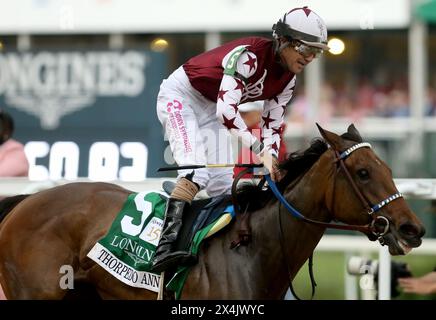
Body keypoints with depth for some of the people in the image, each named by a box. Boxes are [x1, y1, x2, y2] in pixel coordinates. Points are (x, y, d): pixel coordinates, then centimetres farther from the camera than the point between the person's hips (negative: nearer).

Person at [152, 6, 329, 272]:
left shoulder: (287, 80, -4)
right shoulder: (249, 54, -31)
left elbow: (272, 127, -1)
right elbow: (226, 110, -39)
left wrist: (272, 161, -21)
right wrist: (259, 149, -46)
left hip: (210, 110, 9)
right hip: (180, 95, -9)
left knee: (223, 185, 0)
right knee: (197, 171, -26)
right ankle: (165, 247, -37)